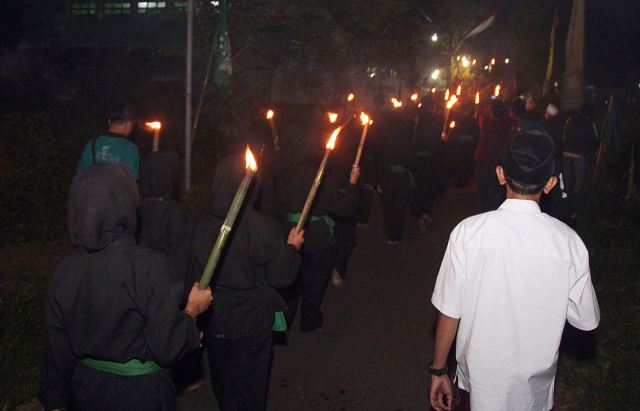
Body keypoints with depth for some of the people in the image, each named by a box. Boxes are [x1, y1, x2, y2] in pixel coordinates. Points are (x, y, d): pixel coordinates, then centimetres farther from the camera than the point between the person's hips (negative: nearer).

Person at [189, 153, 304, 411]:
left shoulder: (203, 225, -12)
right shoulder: (265, 228, -22)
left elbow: (195, 273, -2)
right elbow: (282, 277, -13)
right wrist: (292, 247, 4)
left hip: (215, 319, 4)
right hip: (252, 322, -3)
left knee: (221, 381, 25)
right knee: (248, 387, 15)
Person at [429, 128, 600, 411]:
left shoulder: (468, 232, -19)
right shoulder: (569, 241, -17)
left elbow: (449, 311, -14)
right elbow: (587, 320, -6)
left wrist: (438, 371, -1)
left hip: (477, 381, -1)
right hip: (534, 388, 1)